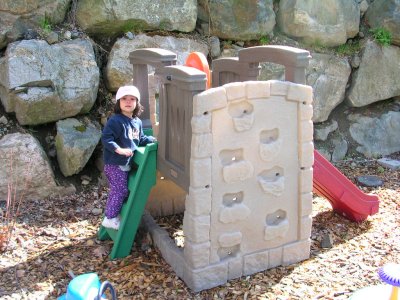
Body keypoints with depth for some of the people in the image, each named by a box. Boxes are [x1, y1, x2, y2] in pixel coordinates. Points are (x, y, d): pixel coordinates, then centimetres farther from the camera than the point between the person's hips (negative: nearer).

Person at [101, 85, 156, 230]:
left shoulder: (137, 122, 9)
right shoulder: (115, 121, -18)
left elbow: (140, 139, 21)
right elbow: (106, 138, -23)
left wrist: (151, 139, 6)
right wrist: (119, 149, -32)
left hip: (126, 164, 8)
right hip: (115, 164, -8)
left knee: (118, 191, 18)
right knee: (120, 191, -4)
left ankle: (113, 215, 33)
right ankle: (110, 219, 9)